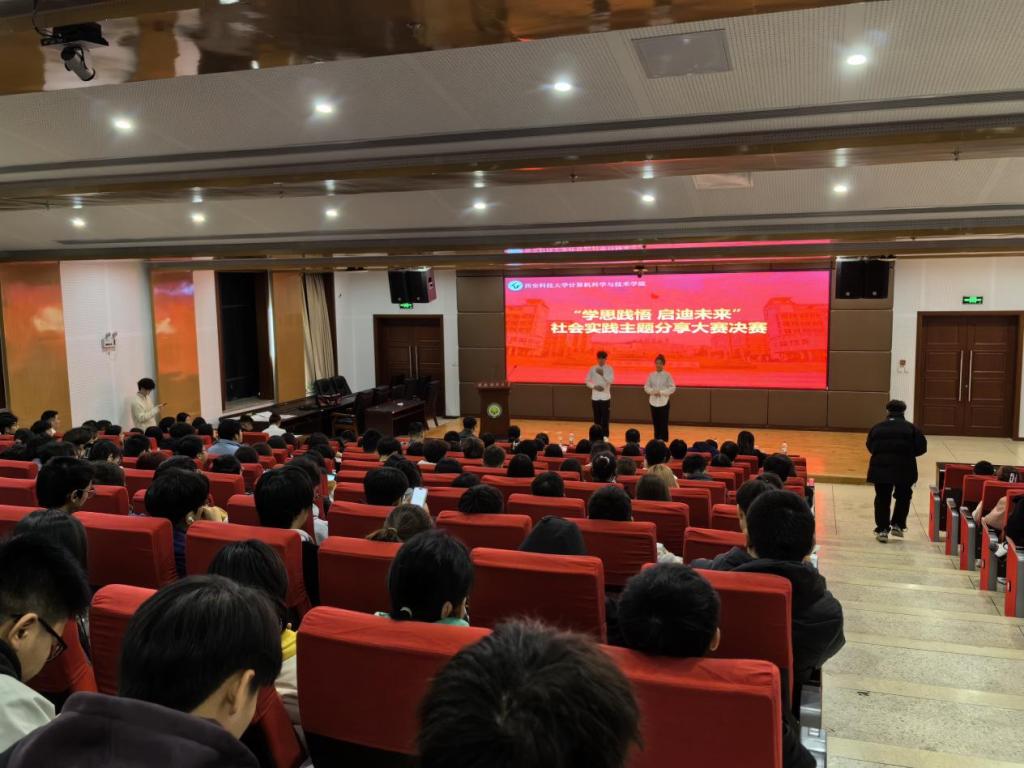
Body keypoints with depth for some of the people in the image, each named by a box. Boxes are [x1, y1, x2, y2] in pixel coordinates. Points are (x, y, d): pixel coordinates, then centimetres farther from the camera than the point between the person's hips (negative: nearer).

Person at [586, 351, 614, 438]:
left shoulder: (609, 369, 0)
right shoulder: (592, 369, 3)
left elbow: (611, 380, -13)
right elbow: (588, 382, 6)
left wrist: (603, 374, -22)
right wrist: (595, 386, -10)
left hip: (605, 397, -1)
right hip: (595, 397, 2)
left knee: (605, 419, -3)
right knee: (597, 419, 7)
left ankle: (604, 437, 2)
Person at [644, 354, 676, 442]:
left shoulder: (667, 375, -4)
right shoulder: (651, 375, 4)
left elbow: (672, 388, -5)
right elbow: (646, 387, 8)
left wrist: (661, 392, -15)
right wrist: (653, 391, -11)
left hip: (663, 401, -3)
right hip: (653, 401, 3)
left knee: (663, 422, -3)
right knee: (655, 422, 7)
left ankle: (663, 440, 4)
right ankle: (657, 439, 16)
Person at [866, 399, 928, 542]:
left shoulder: (877, 428, 5)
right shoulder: (911, 428, 2)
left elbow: (870, 447, 7)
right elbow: (922, 447, -1)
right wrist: (907, 453, 15)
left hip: (880, 468, 1)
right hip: (904, 469, -1)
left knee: (882, 500, 10)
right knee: (903, 498, 21)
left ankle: (882, 530, 9)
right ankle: (897, 525, 19)